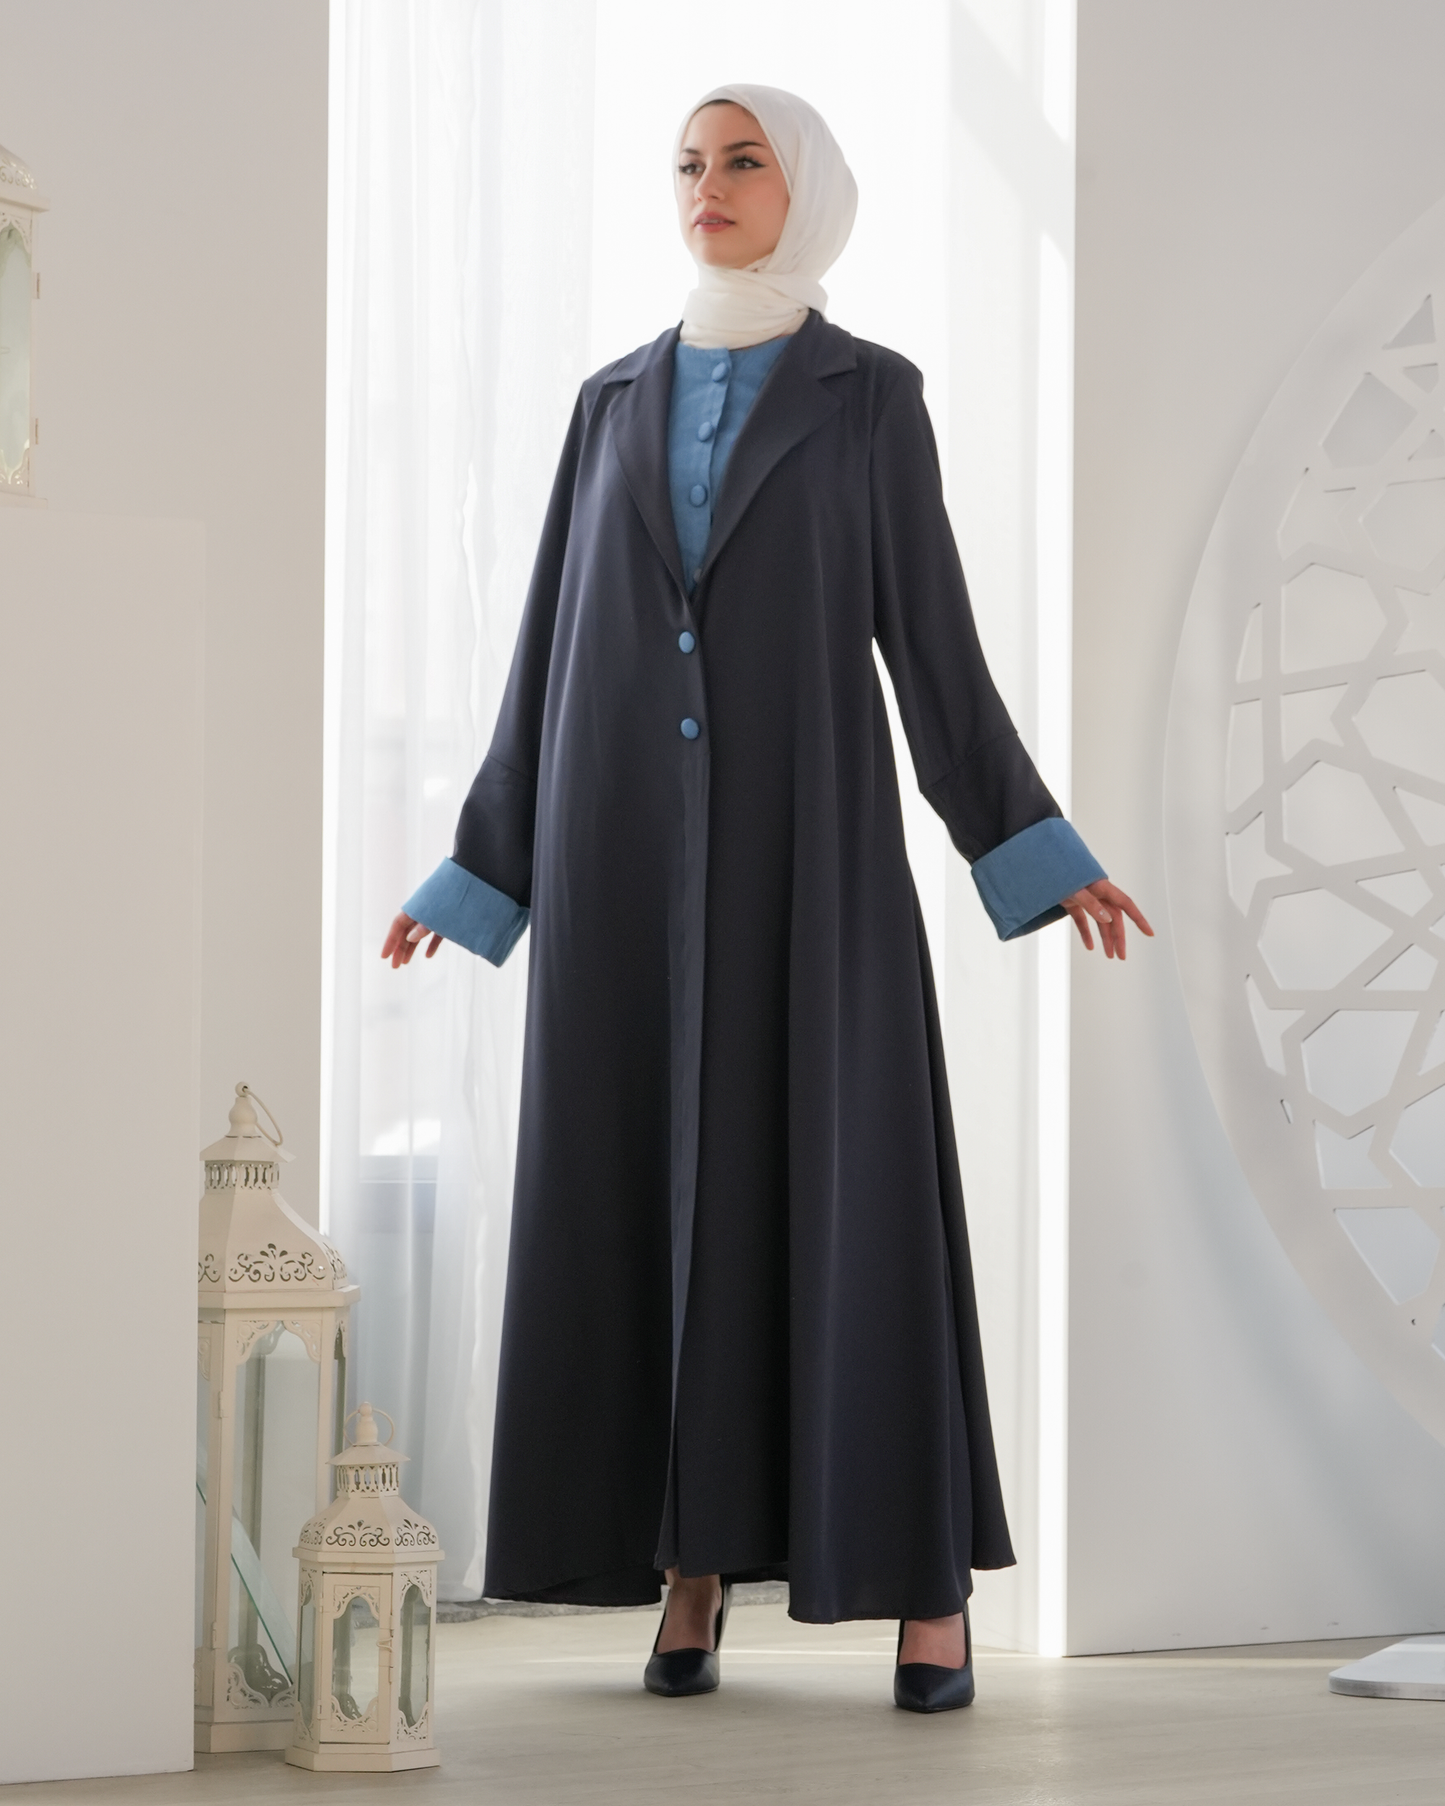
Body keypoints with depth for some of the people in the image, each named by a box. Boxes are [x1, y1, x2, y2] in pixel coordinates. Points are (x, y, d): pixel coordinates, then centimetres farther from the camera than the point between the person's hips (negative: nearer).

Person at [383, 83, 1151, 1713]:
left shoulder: (875, 395, 6)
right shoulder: (617, 402, 14)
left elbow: (932, 634, 4)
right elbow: (559, 638, 14)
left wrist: (1038, 851, -4)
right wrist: (484, 868, 12)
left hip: (804, 829, -3)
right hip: (634, 839, 3)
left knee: (850, 1187, -8)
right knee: (657, 1187, 0)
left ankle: (926, 1580, -1)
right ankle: (691, 1566, 10)